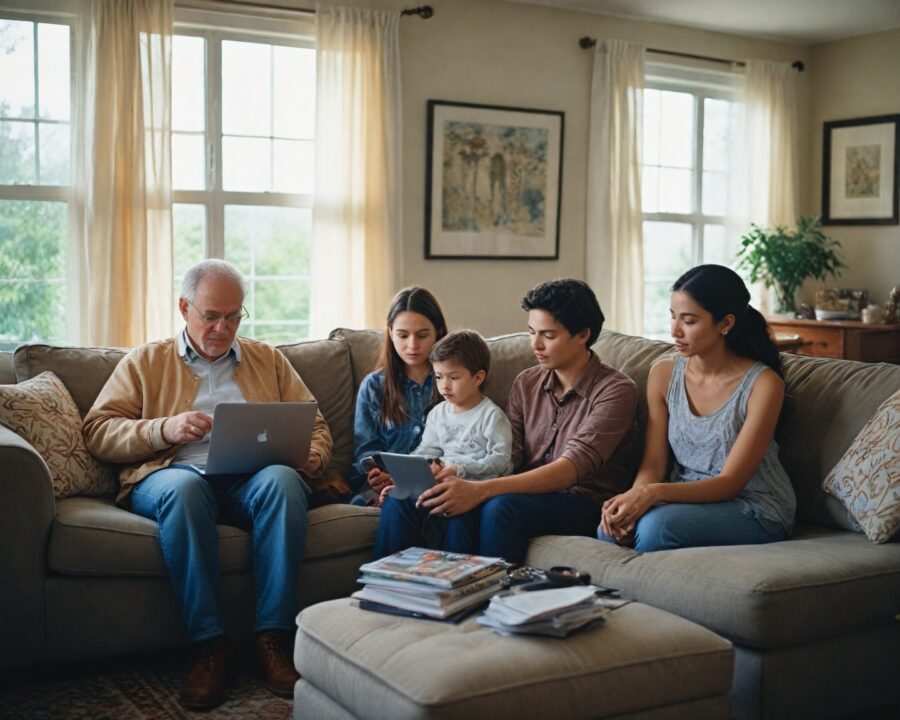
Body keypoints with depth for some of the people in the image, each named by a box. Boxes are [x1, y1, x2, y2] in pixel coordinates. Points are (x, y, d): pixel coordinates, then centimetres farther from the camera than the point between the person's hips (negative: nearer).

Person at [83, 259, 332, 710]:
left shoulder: (268, 360, 25)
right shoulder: (145, 363, 19)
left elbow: (315, 424, 21)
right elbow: (97, 431, 7)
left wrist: (313, 457, -2)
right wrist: (165, 428, -9)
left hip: (253, 479, 1)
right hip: (177, 473, -1)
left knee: (283, 480, -35)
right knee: (182, 487, -38)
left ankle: (273, 638, -31)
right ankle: (210, 646, -33)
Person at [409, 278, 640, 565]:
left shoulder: (616, 390, -9)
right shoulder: (526, 383, 12)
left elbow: (574, 468, -21)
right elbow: (507, 458, 5)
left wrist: (481, 489, -32)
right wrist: (459, 482, -18)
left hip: (585, 504, -4)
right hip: (530, 495, 5)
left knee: (501, 507, -33)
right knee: (459, 505, -26)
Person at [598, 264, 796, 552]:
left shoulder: (763, 383, -15)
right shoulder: (664, 373, 1)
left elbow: (730, 482, -17)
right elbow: (653, 463, -1)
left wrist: (655, 492, -32)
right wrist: (634, 496, -25)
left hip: (755, 511, -4)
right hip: (688, 498, 4)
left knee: (657, 525, -31)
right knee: (610, 528, -26)